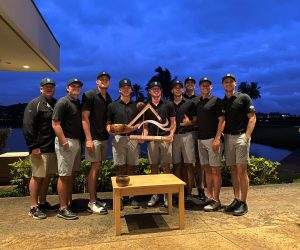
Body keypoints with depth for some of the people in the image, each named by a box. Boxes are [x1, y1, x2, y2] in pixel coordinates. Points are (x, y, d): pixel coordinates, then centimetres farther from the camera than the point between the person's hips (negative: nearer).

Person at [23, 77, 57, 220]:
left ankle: (42, 202, 27)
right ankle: (34, 207, 11)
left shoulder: (56, 104, 14)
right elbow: (27, 127, -14)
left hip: (53, 148, 7)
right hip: (40, 149, -7)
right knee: (37, 177, 0)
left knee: (48, 176, 13)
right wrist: (33, 147, -17)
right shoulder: (34, 104, -7)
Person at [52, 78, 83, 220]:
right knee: (64, 175, -3)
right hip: (66, 142, -8)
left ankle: (69, 202, 24)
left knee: (71, 174, 13)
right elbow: (55, 124, -16)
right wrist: (64, 142, -22)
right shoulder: (62, 102, -10)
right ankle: (63, 209, 5)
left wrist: (80, 140, 12)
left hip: (77, 141, 8)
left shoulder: (78, 103, 15)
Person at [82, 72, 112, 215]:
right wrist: (89, 139, -18)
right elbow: (84, 118, -12)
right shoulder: (89, 95, -6)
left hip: (104, 137, 7)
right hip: (94, 137, -7)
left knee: (98, 167, 10)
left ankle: (95, 198, 20)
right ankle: (92, 203, 3)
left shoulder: (109, 98, 14)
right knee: (95, 167, -6)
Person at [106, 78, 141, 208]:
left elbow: (140, 123, 13)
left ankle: (132, 196, 12)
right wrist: (110, 130, -14)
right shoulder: (113, 106, 10)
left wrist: (131, 128, -7)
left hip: (133, 138, 1)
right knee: (120, 168, 1)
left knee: (131, 168, 4)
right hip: (118, 138, -1)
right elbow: (108, 123, 8)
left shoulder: (136, 106, 15)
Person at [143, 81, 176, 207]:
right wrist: (144, 135, -5)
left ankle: (167, 194, 12)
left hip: (165, 139, -2)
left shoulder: (168, 104, 5)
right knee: (153, 167, 6)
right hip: (152, 139, 2)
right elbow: (145, 125, 13)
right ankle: (154, 194, 17)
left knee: (166, 167, 0)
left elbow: (173, 122, 6)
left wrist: (171, 134, -10)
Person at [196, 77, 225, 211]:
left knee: (215, 170, -3)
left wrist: (217, 138, -19)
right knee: (206, 169, 12)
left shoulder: (216, 101, -3)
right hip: (201, 139, 7)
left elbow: (222, 120, -11)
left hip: (212, 139, -7)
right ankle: (210, 196, 22)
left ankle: (216, 200, 3)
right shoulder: (198, 103, 16)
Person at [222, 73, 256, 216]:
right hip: (227, 137, 5)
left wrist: (247, 136, -15)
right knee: (233, 170, 8)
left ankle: (243, 203, 1)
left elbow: (252, 118, -5)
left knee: (241, 170, -7)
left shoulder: (244, 98, 0)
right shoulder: (222, 102, 14)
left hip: (240, 136, -5)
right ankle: (236, 200, 16)